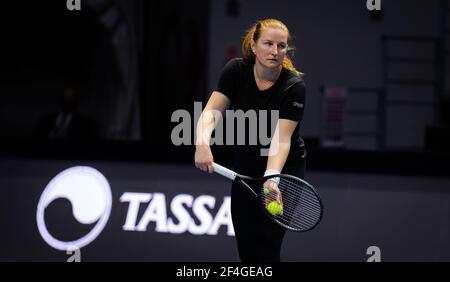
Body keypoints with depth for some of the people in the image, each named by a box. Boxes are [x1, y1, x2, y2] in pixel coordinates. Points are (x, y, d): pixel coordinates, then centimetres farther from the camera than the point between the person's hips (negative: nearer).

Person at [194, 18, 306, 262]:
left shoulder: (294, 87, -21)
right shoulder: (236, 71, -13)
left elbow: (281, 139, -29)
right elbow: (211, 111, -22)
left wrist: (271, 178, -46)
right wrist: (202, 143, -43)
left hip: (283, 169, -4)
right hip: (245, 166, 4)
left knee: (266, 249, -12)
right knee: (246, 248, 8)